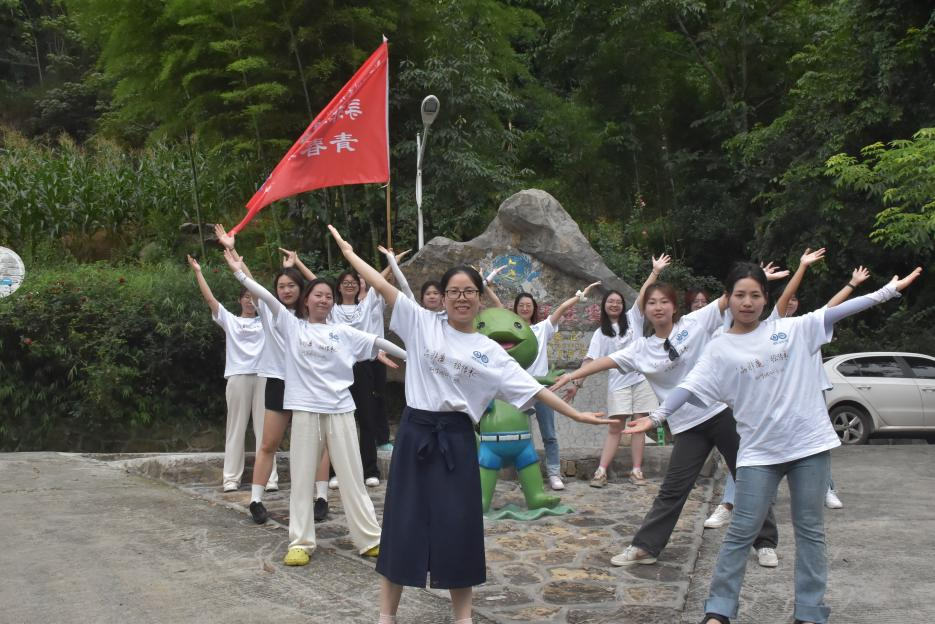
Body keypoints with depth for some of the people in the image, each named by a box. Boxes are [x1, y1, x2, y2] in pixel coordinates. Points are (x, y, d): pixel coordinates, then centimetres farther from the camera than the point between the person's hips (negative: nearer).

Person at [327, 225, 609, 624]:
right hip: (415, 433, -1)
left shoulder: (489, 351, 5)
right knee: (402, 523, 5)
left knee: (458, 527, 6)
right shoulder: (422, 324, 2)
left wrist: (576, 414, 1)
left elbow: (531, 387, 4)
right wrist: (349, 253, -2)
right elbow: (383, 286, 0)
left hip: (456, 439, 1)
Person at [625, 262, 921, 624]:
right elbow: (690, 387, -6)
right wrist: (656, 417, -18)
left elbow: (837, 311, 3)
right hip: (759, 451, -1)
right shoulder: (720, 350, 1)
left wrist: (889, 290, -1)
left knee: (810, 530, 9)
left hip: (810, 443, 1)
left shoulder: (793, 329, 5)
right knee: (741, 533, 0)